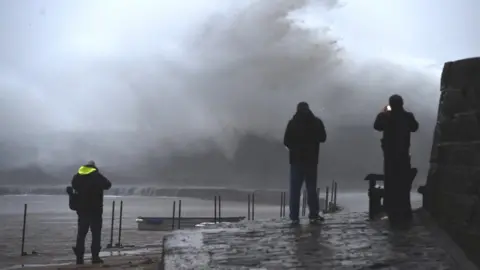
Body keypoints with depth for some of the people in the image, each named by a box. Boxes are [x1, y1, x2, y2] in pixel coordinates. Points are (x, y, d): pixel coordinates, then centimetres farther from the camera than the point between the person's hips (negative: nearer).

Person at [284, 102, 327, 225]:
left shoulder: (293, 123, -8)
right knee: (311, 188, 10)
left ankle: (294, 217, 2)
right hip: (311, 160, 2)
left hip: (296, 159, -1)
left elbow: (286, 141, -6)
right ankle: (314, 215, 8)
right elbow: (323, 138, 9)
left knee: (295, 189, 4)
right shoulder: (317, 122, -1)